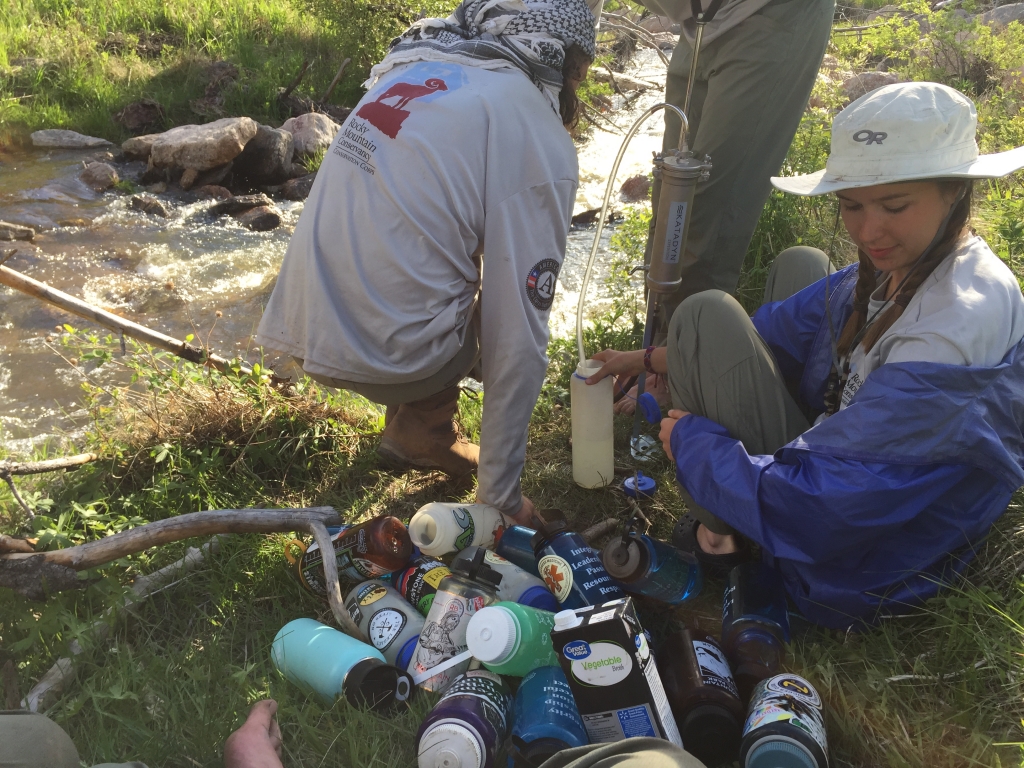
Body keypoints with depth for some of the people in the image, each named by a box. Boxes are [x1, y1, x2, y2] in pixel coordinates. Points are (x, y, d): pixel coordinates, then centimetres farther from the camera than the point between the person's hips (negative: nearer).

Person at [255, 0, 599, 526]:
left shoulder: (412, 66, 12)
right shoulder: (542, 143, -8)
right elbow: (519, 337, -9)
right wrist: (500, 496, 0)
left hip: (302, 324, 7)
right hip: (384, 352, -6)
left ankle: (418, 430, 24)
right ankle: (419, 433, 16)